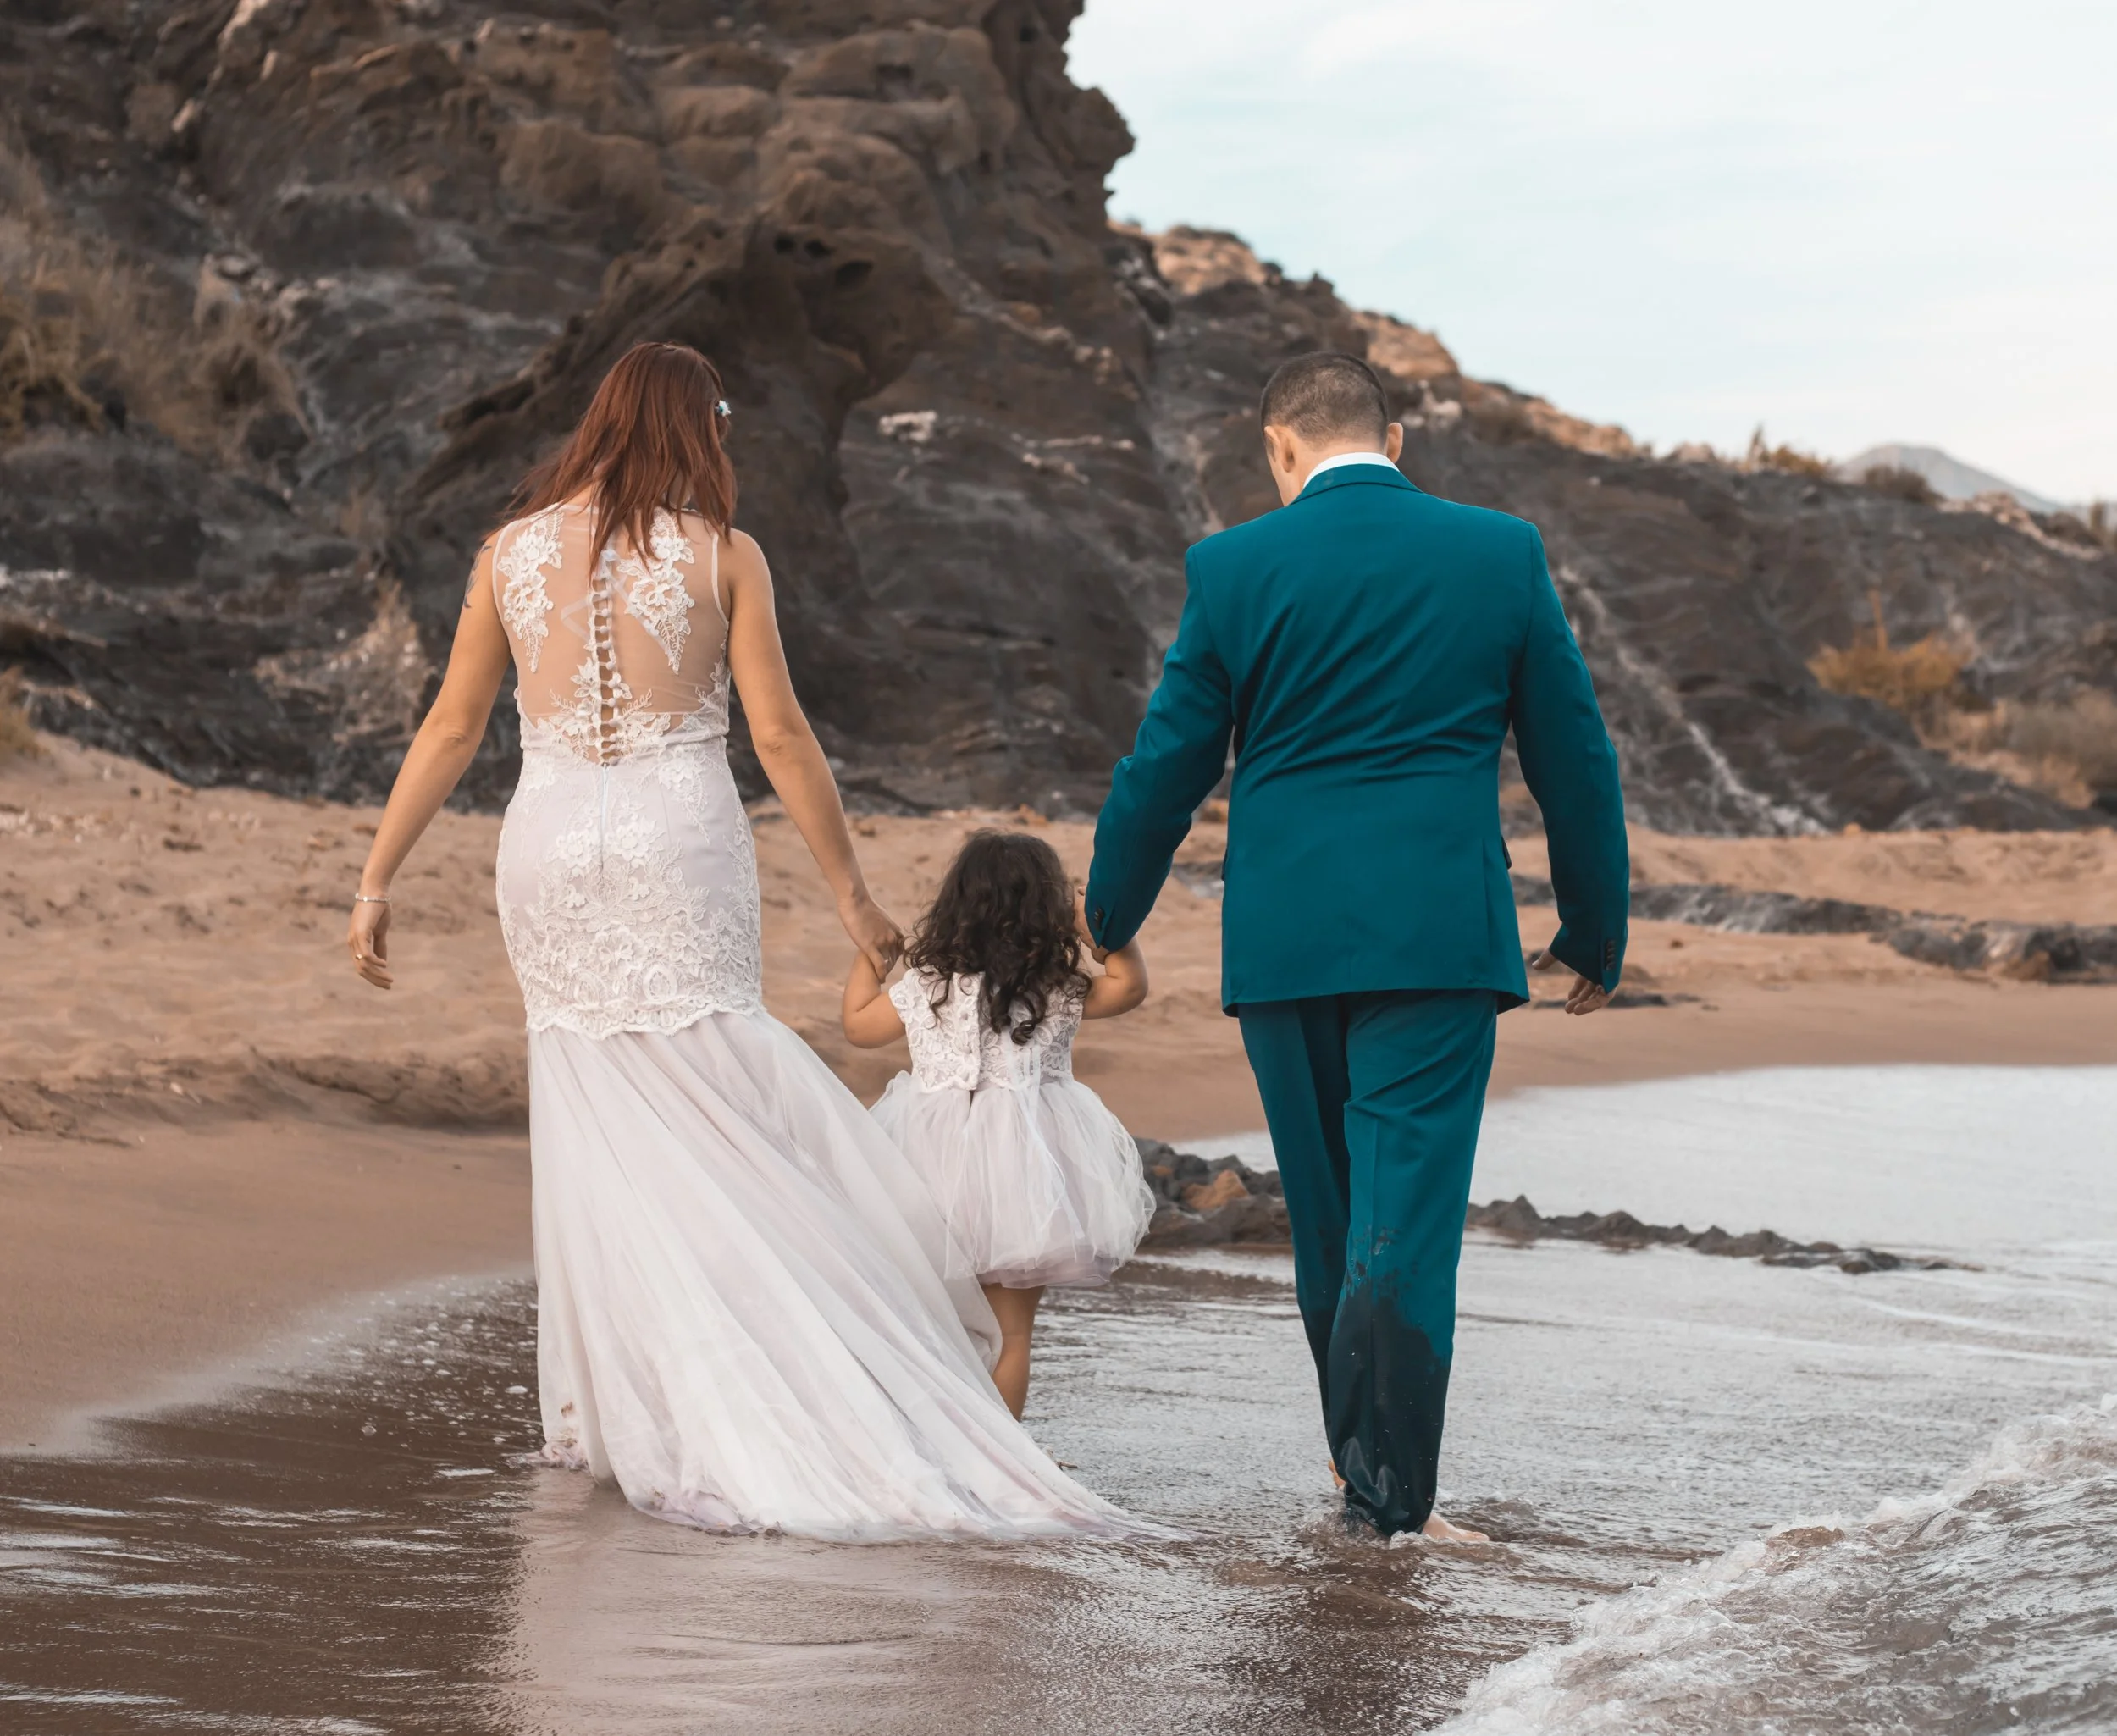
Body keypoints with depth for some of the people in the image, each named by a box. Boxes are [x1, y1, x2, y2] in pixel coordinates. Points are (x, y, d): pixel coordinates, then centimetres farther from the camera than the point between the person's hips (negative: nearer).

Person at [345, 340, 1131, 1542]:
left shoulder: (514, 552, 7)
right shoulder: (722, 556, -1)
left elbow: (451, 731, 8)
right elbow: (782, 738, -2)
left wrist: (379, 880, 14)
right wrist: (854, 894, 4)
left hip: (552, 846, 3)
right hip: (681, 844, -2)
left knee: (600, 1121, 10)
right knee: (714, 1124, 1)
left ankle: (620, 1406, 11)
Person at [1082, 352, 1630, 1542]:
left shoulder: (1234, 569, 0)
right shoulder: (1503, 553, 2)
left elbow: (1167, 766, 4)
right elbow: (1575, 759, 6)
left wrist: (1104, 927, 19)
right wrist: (1597, 936, 16)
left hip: (1284, 940, 1)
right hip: (1440, 934, -1)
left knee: (1328, 1212, 15)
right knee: (1407, 1210, -3)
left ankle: (1361, 1455, 28)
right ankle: (1393, 1493, -8)